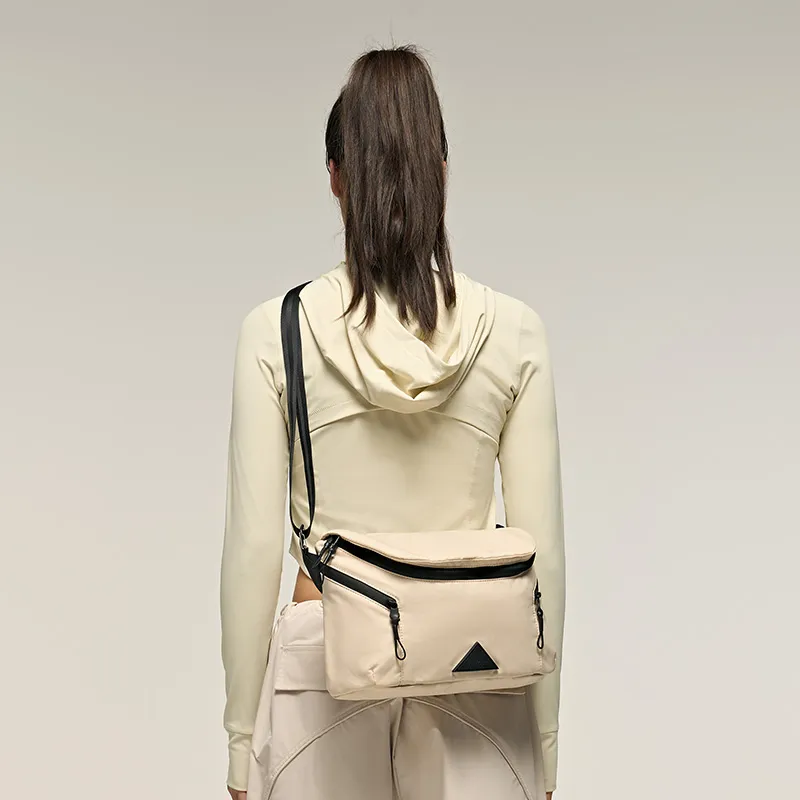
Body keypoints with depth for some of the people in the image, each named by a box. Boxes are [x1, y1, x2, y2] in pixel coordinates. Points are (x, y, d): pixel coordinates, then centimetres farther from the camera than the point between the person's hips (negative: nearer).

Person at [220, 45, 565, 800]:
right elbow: (541, 546, -2)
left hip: (326, 662, -1)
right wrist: (544, 737, 8)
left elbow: (254, 546, -7)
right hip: (473, 668, 1)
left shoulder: (277, 331, -9)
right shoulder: (513, 331, -5)